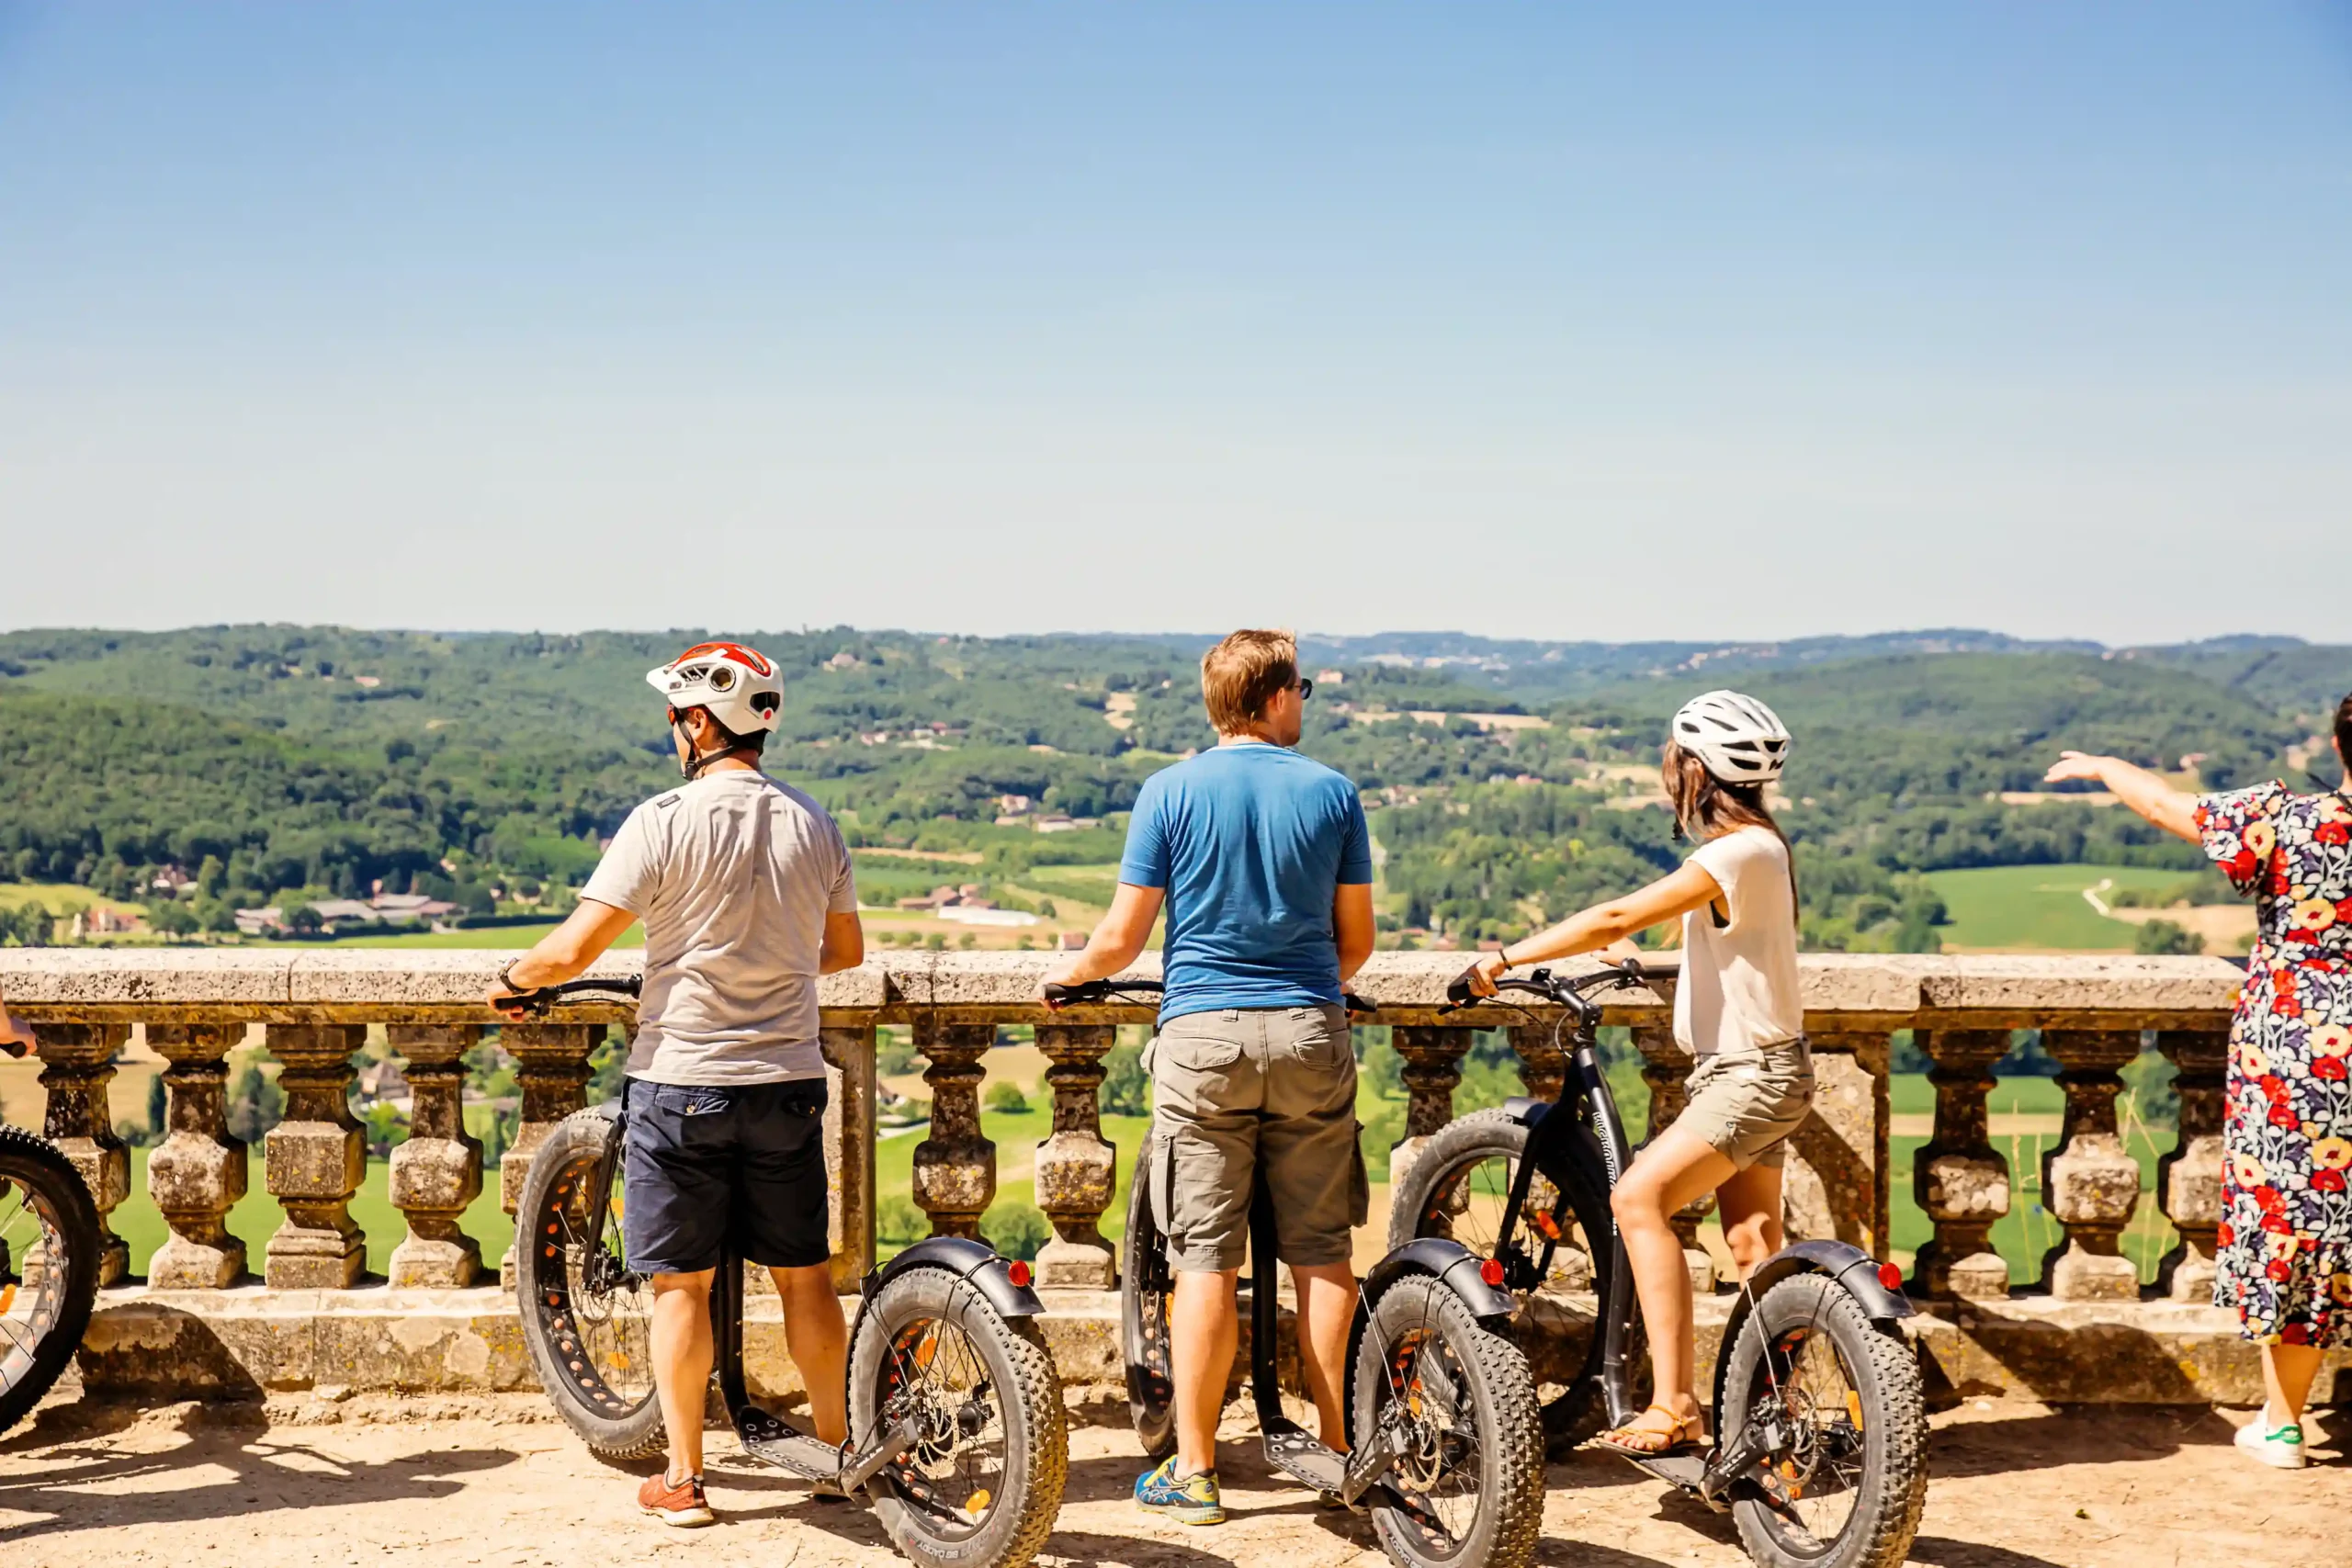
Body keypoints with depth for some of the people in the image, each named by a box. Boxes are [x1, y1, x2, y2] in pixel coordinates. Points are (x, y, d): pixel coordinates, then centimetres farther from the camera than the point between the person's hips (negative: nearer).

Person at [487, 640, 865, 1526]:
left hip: (680, 1082, -4)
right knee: (804, 1276, 14)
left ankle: (681, 1479, 10)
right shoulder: (813, 824, 2)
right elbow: (846, 950, 14)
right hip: (788, 1083, 4)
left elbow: (574, 949, -15)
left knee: (681, 1284, 5)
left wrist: (511, 981, 5)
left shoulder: (665, 822, -13)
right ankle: (836, 1449, 24)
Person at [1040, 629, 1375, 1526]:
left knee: (1206, 1258, 0)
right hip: (1309, 1033, 1)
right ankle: (1334, 1445, 15)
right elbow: (1357, 938, 9)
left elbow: (1123, 937, -3)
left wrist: (1067, 972, 18)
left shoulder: (1171, 792, -2)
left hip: (1202, 1038, -1)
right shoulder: (1330, 791, 3)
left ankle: (1192, 1471, 4)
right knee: (1322, 1250, 9)